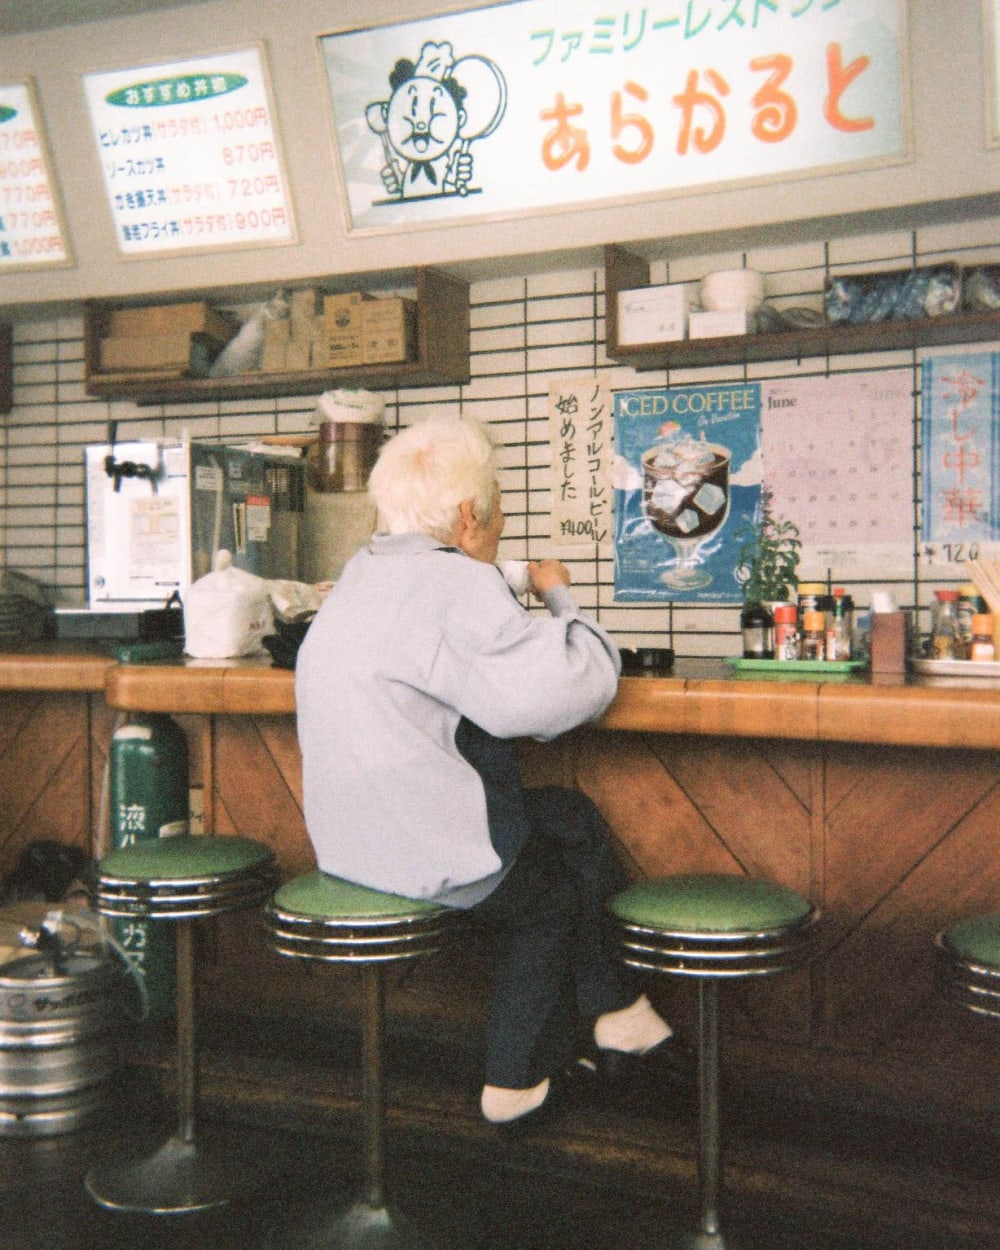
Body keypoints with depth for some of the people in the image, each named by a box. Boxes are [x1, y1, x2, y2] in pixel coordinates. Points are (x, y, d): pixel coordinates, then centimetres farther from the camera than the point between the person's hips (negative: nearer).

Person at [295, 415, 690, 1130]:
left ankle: (618, 1020, 26)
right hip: (424, 849, -9)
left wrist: (526, 610, 15)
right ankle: (518, 1084, 36)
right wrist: (559, 597, -7)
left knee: (573, 820, 19)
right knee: (554, 892, 19)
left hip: (357, 831, 9)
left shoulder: (366, 573, 10)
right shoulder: (454, 583, -21)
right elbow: (579, 684, -24)